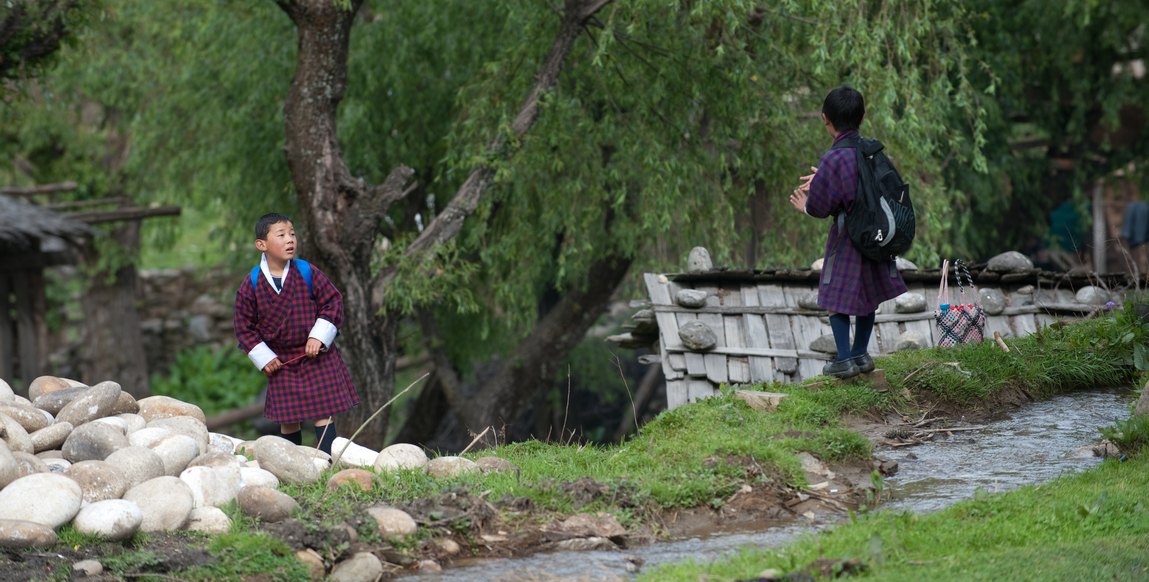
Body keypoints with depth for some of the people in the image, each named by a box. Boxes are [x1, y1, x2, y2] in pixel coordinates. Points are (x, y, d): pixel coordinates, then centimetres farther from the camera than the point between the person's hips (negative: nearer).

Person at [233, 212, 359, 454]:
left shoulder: (308, 273, -6)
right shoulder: (251, 285, -6)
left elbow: (333, 302, 1)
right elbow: (244, 327, 2)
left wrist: (319, 337, -9)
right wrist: (263, 358, -4)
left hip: (317, 357, -1)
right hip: (281, 362, 1)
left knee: (322, 413, -4)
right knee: (288, 419, 4)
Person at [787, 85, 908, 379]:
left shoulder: (833, 160, -22)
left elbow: (819, 206, -17)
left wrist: (806, 207, 7)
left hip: (847, 236, -6)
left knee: (837, 299, 7)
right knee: (868, 295, 19)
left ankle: (844, 360, 8)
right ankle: (861, 354, 28)